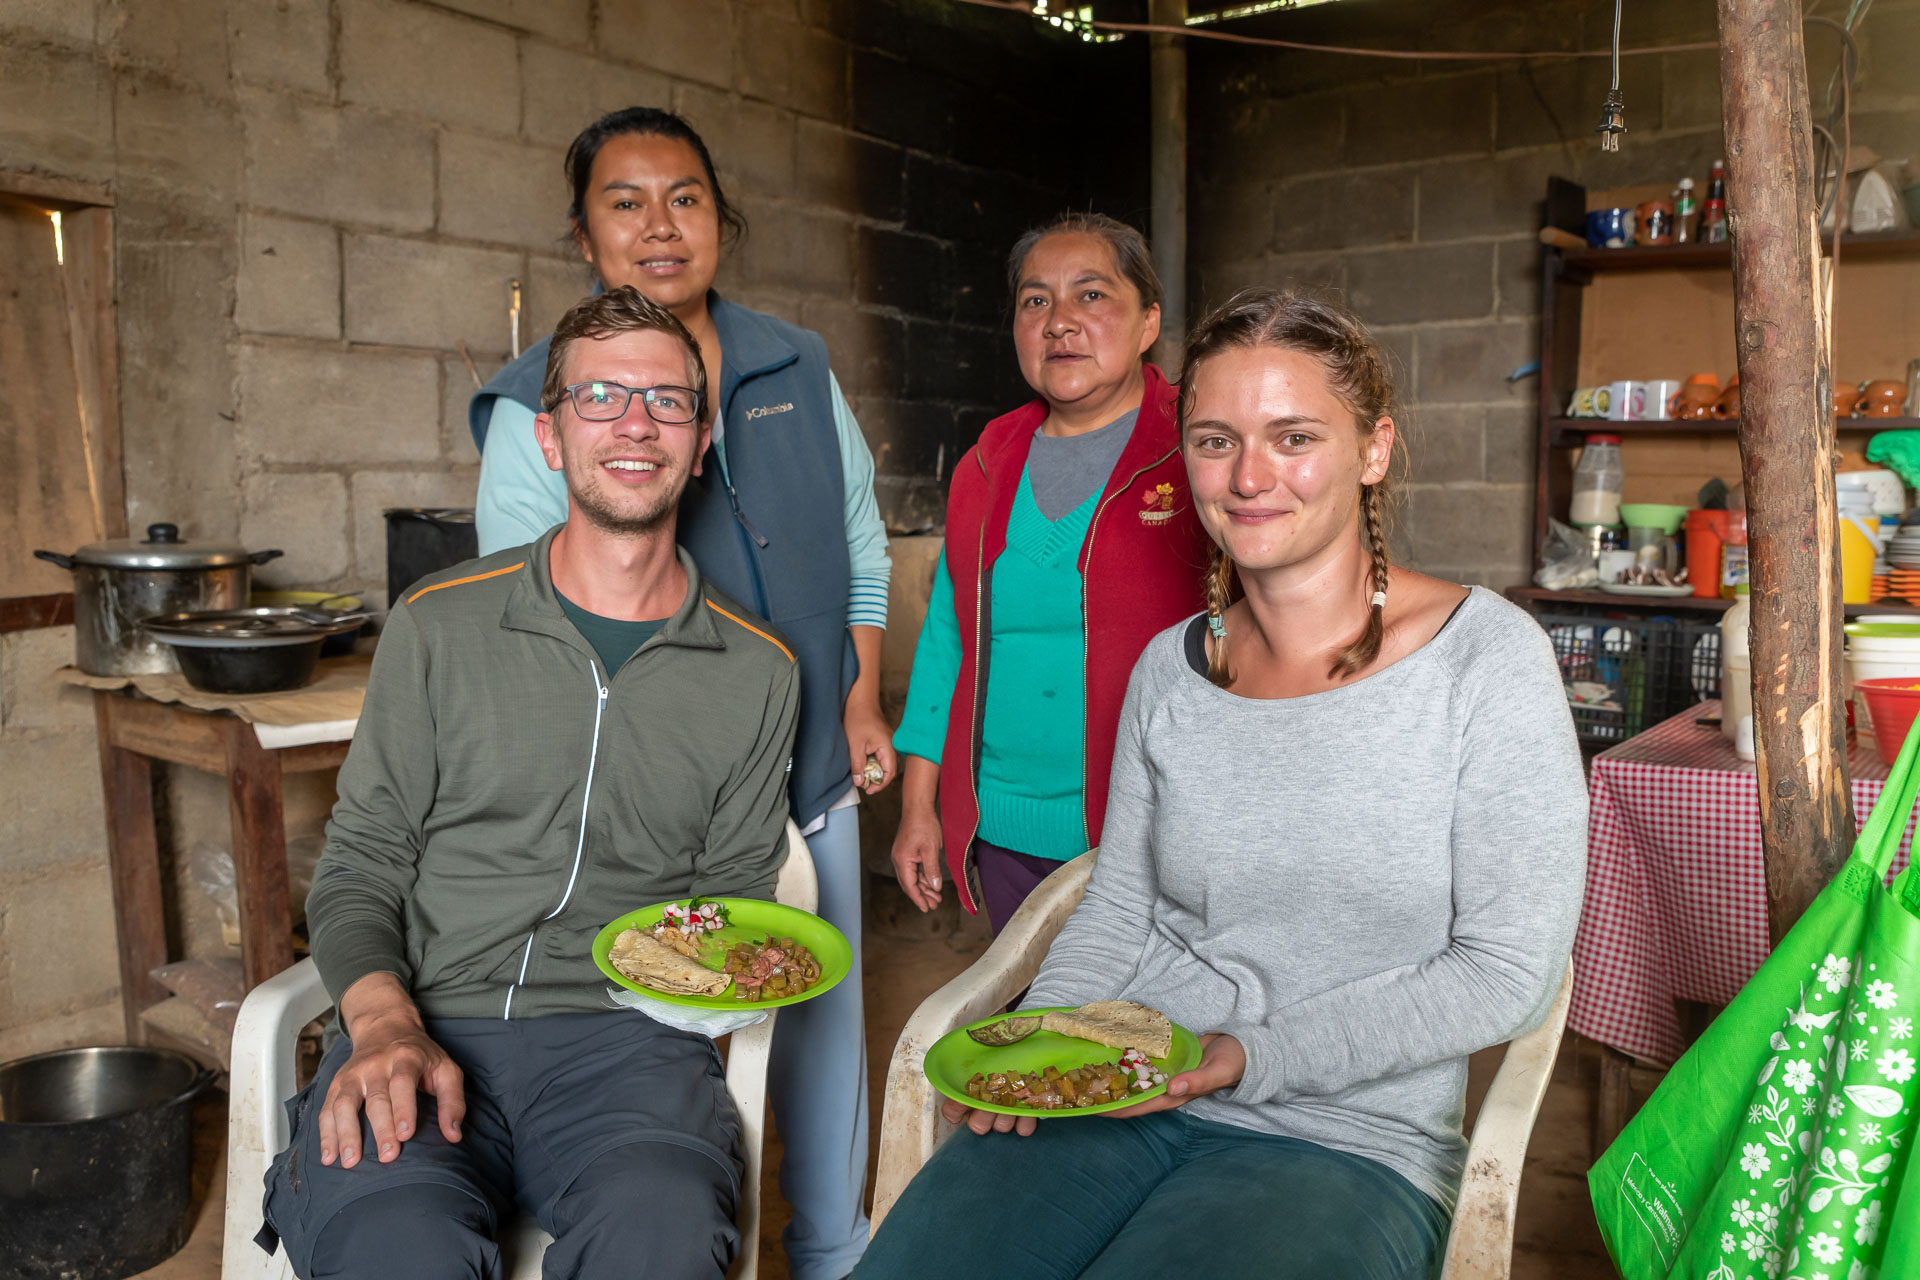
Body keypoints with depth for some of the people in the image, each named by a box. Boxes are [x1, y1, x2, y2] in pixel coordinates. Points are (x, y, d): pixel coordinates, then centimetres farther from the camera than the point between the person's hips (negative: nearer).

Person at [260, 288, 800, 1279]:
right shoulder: (439, 627, 7)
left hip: (623, 1038, 1)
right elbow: (360, 864, 9)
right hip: (425, 1024, 0)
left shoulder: (757, 673, 9)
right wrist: (385, 1023, -9)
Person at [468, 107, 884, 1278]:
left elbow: (862, 545, 13)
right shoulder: (537, 406, -8)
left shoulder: (800, 369, 5)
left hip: (813, 787, 5)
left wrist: (861, 702, 7)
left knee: (827, 1028, 18)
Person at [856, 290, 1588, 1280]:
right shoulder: (1170, 668, 6)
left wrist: (1254, 1057, -16)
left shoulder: (1487, 657, -8)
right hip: (1120, 1103, 4)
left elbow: (1506, 974, -9)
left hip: (1350, 1141, -3)